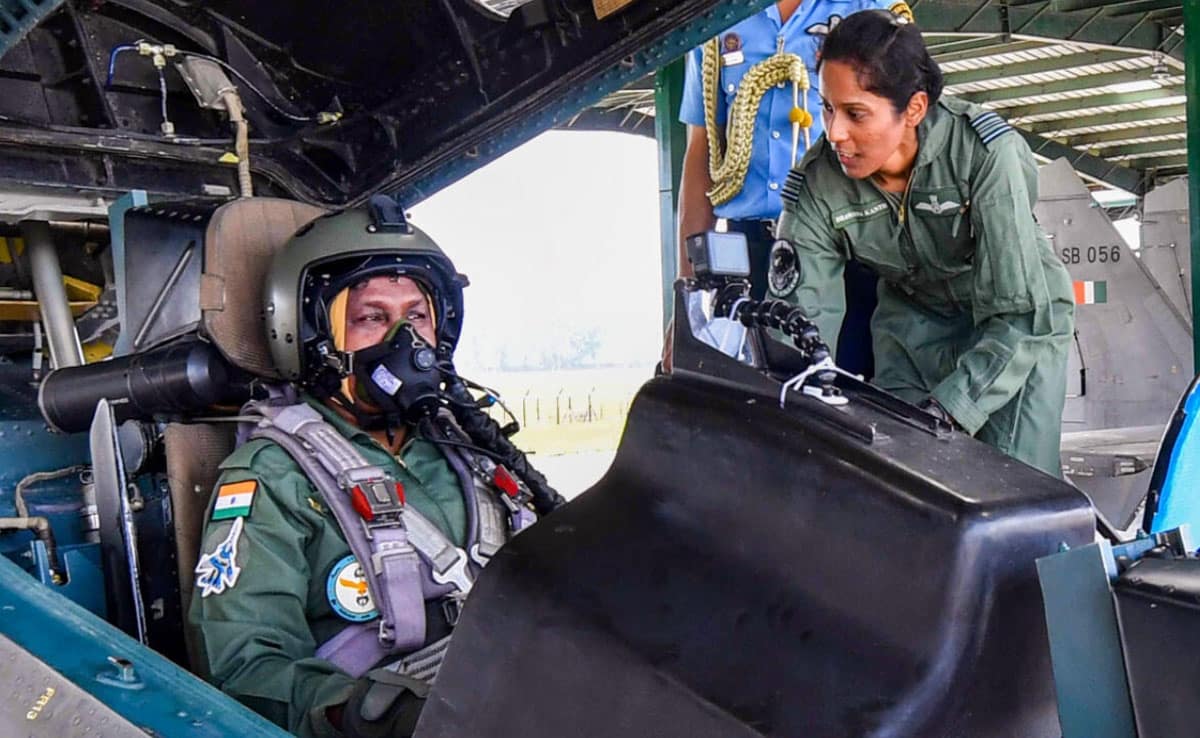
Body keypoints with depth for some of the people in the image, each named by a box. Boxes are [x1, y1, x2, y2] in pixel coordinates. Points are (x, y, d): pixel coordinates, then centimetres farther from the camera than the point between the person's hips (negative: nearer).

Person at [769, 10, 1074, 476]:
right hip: (914, 319, 3)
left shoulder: (983, 151, -30)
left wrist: (944, 412, -39)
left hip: (1018, 319, -3)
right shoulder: (818, 183, -20)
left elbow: (1018, 317, -31)